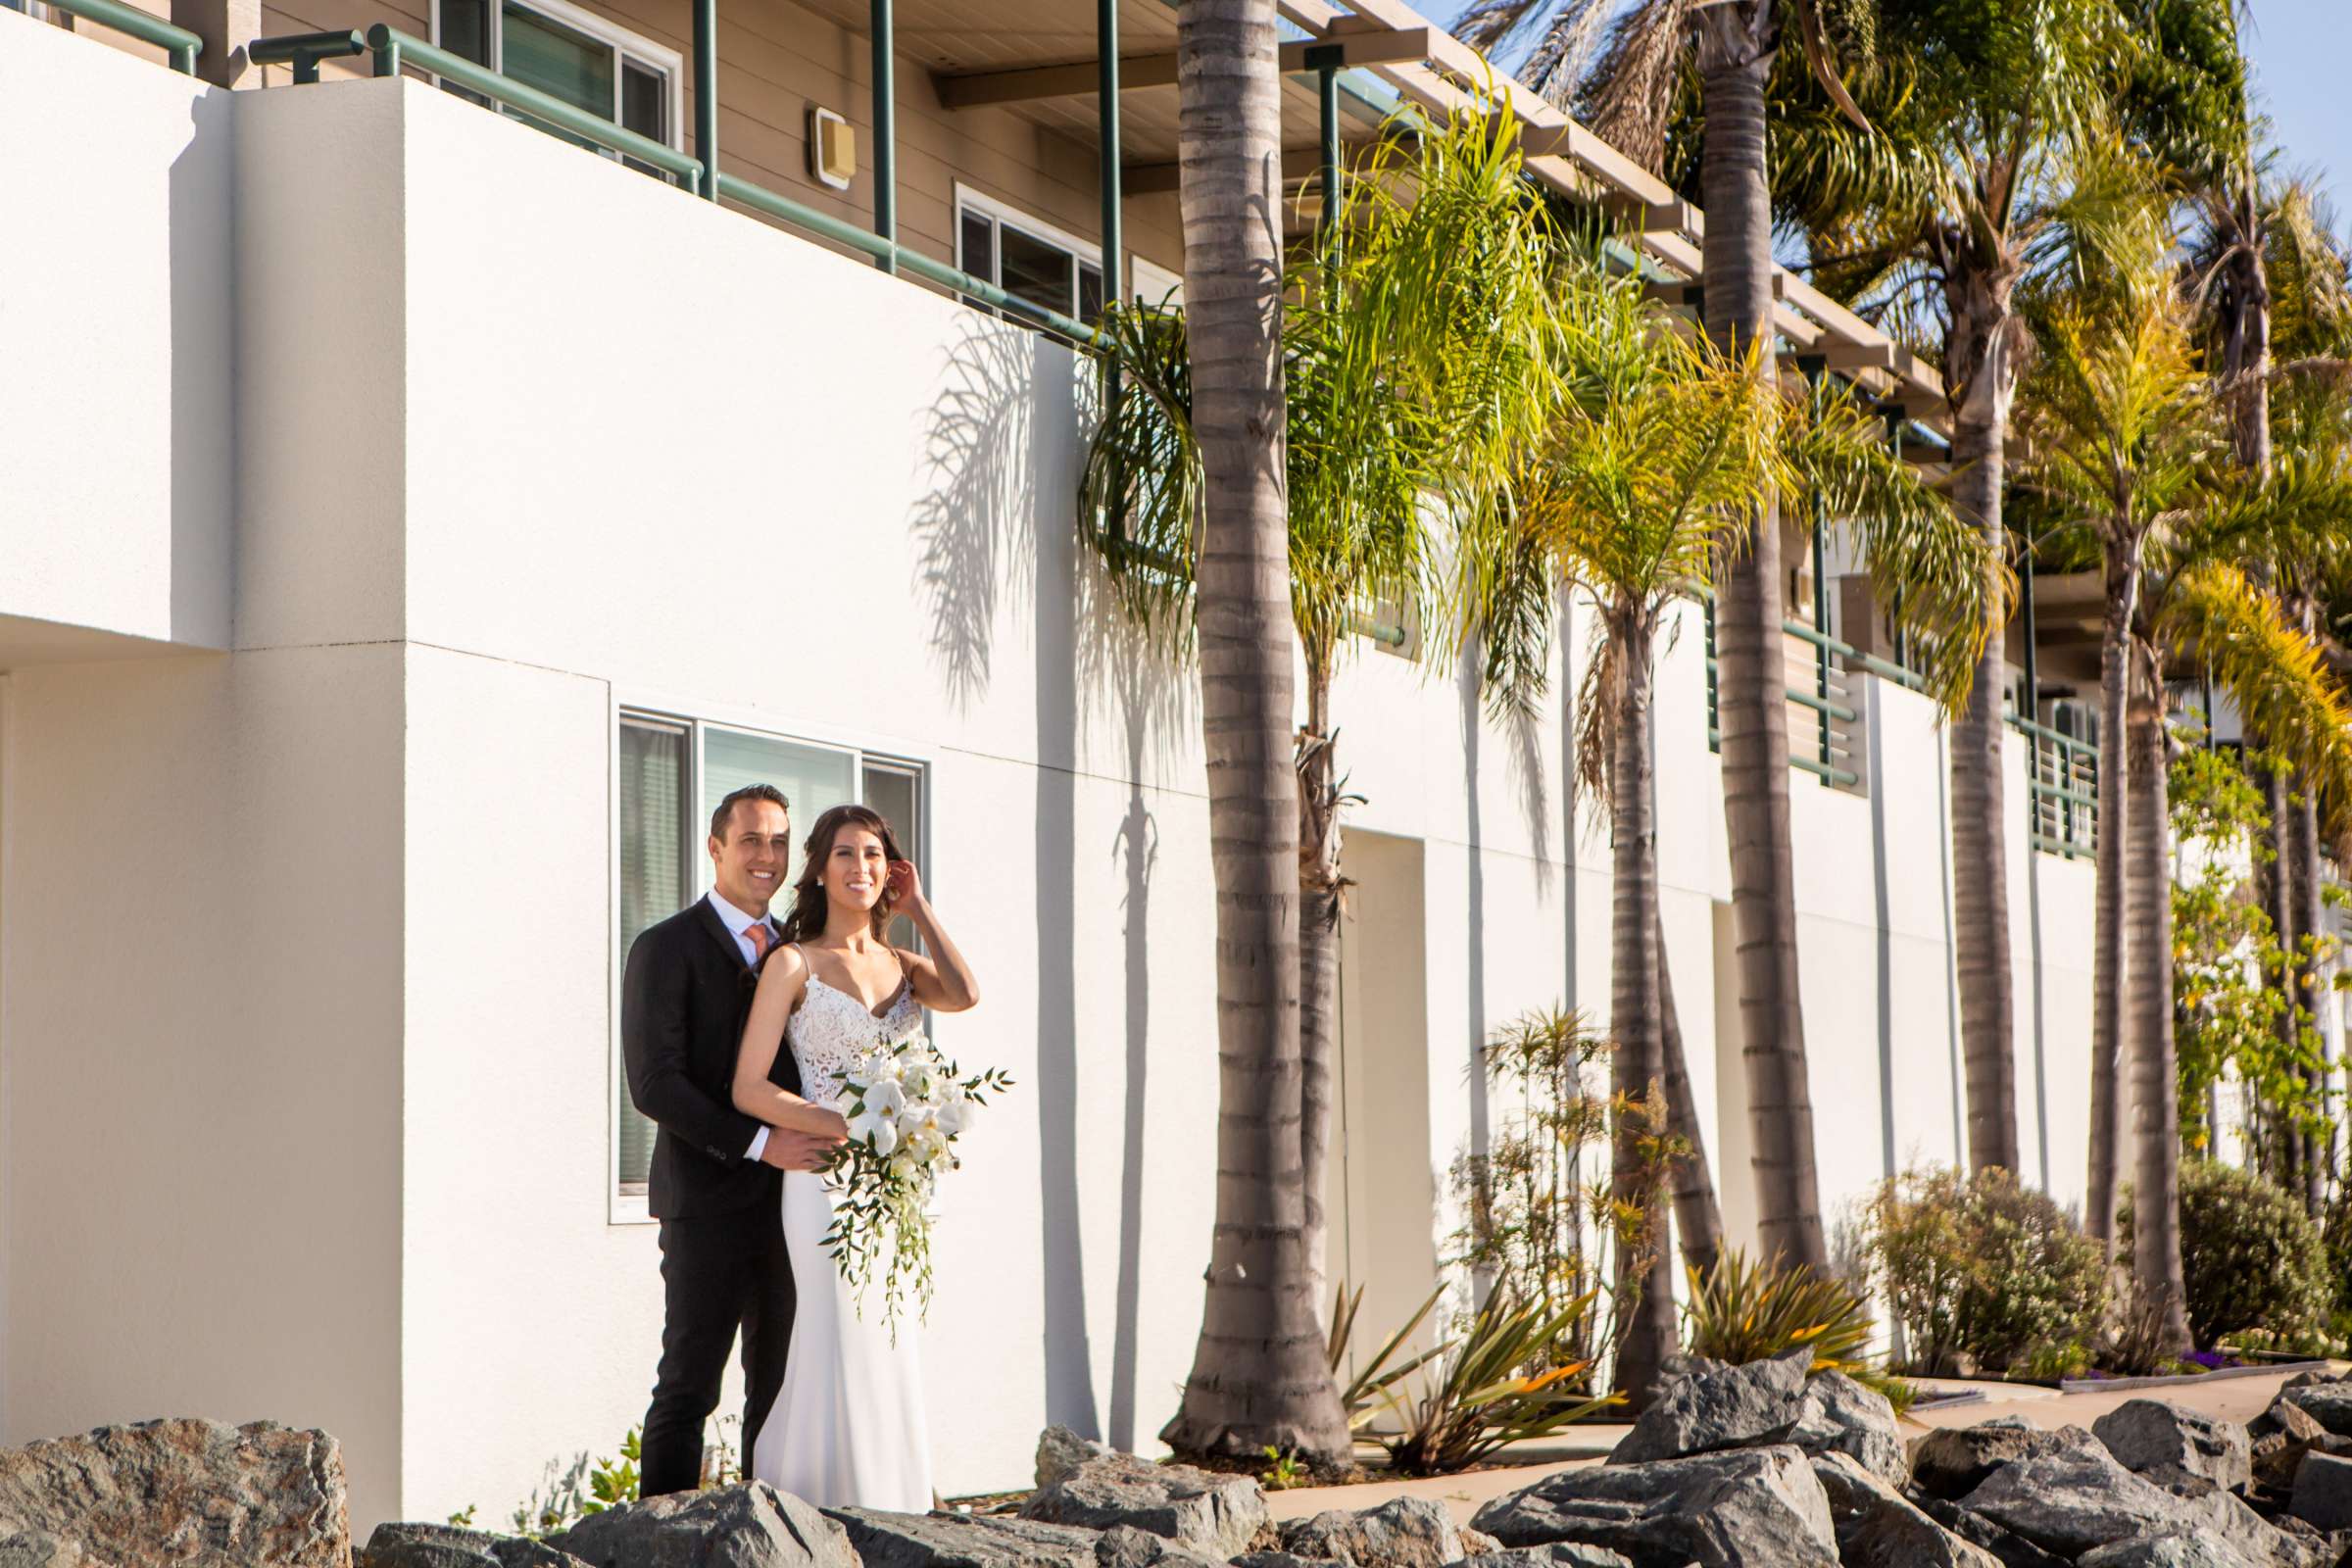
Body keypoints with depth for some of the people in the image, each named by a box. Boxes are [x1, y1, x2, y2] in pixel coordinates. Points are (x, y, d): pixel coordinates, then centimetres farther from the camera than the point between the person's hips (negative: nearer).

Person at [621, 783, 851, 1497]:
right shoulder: (666, 948, -4)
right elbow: (653, 1082, -13)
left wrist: (827, 1130, 1)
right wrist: (759, 1142, -19)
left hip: (788, 1195, 6)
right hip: (708, 1202, -6)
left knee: (780, 1385, 8)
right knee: (687, 1389, -4)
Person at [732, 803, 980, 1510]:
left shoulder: (904, 966, 13)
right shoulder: (793, 963, -1)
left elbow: (964, 994, -10)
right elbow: (749, 1088, -7)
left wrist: (918, 908, 0)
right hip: (826, 1181, -5)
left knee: (892, 1359, 8)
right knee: (841, 1354, -7)